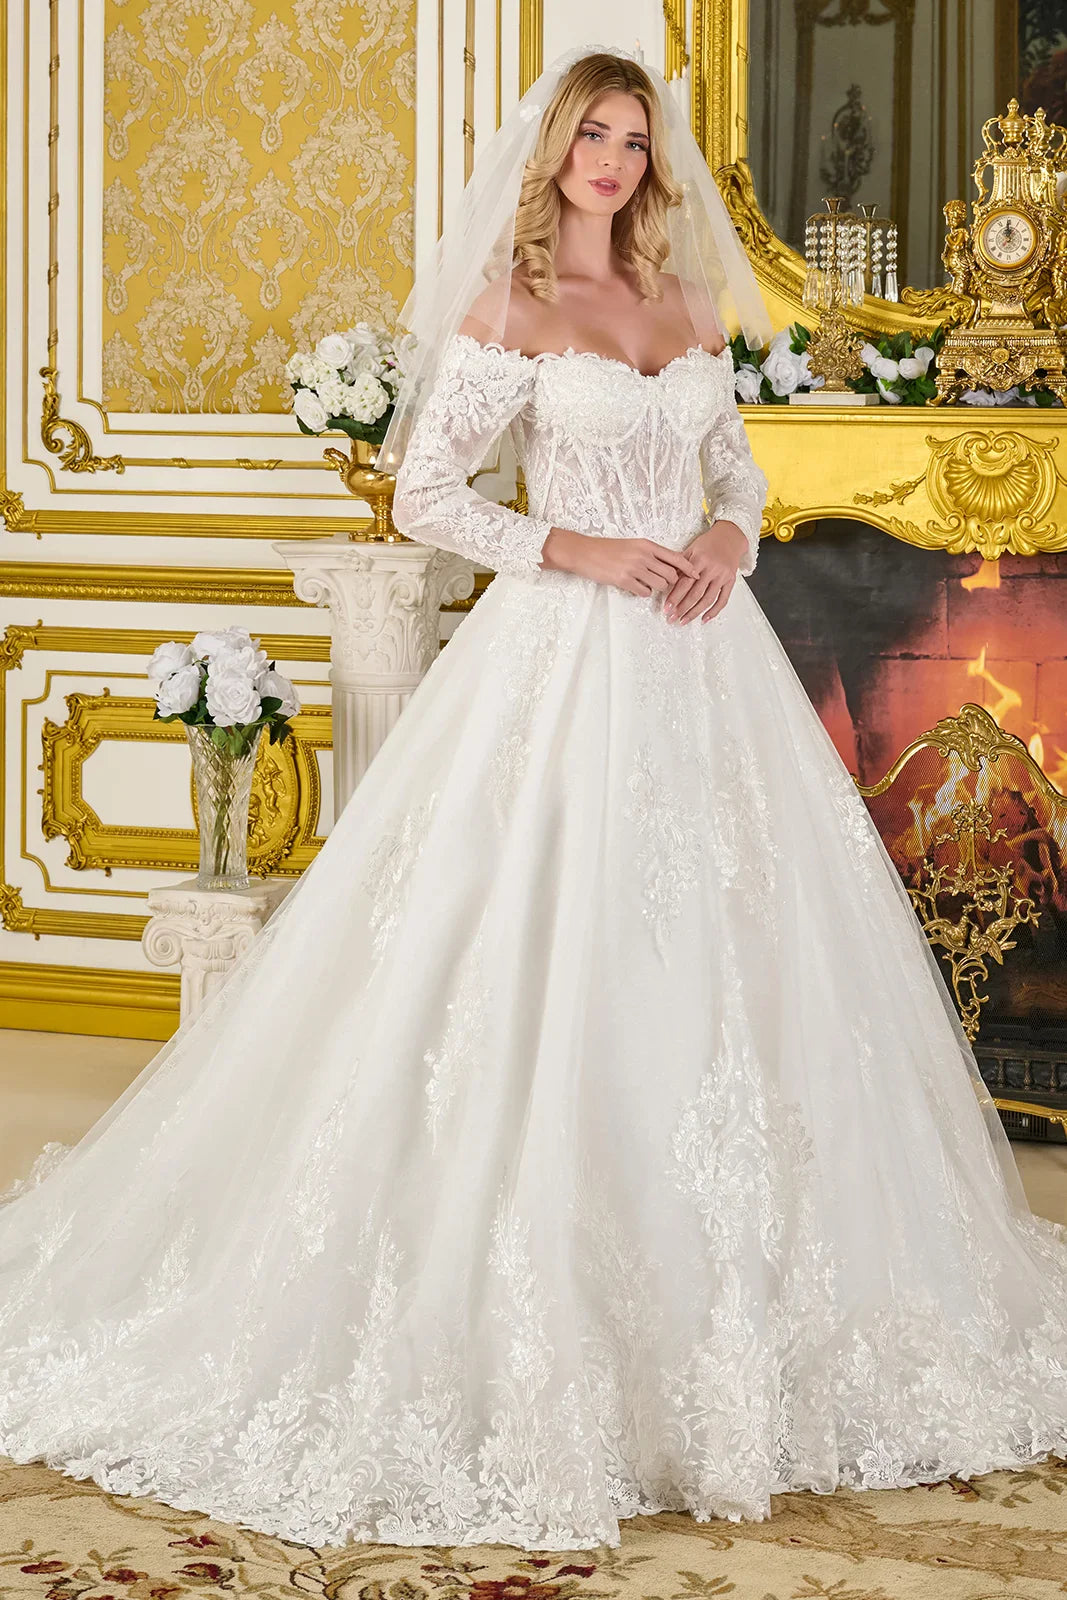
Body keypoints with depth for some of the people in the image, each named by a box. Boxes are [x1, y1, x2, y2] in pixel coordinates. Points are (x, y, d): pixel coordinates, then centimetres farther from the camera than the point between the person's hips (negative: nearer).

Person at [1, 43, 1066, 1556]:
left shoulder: (686, 303, 14)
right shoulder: (507, 308, -2)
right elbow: (426, 494, -6)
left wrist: (730, 535, -2)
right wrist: (590, 552, -13)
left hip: (700, 659, 6)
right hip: (567, 662, -6)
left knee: (722, 963, 6)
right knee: (558, 975, -7)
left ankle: (728, 1302, 18)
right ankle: (539, 1310, 1)